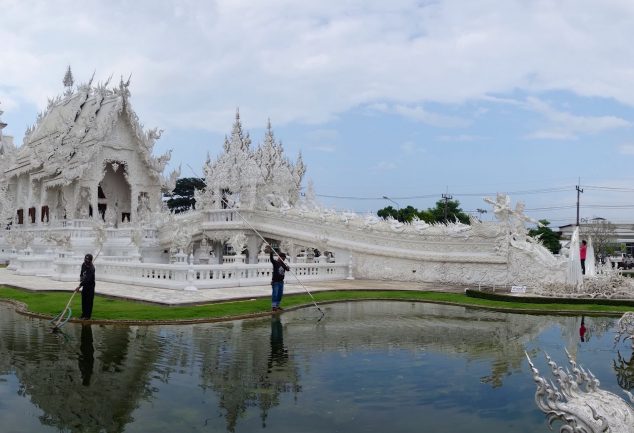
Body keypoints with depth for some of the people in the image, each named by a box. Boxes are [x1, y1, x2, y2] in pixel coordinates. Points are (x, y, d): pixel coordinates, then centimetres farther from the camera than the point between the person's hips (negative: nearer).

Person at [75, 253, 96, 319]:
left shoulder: (91, 268, -26)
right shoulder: (84, 264, 0)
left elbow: (87, 279, -33)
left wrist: (80, 286, -39)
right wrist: (81, 278, 2)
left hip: (90, 285, -8)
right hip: (85, 285, 8)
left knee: (89, 301, -6)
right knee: (84, 300, 14)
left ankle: (87, 316, 0)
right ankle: (84, 314, 24)